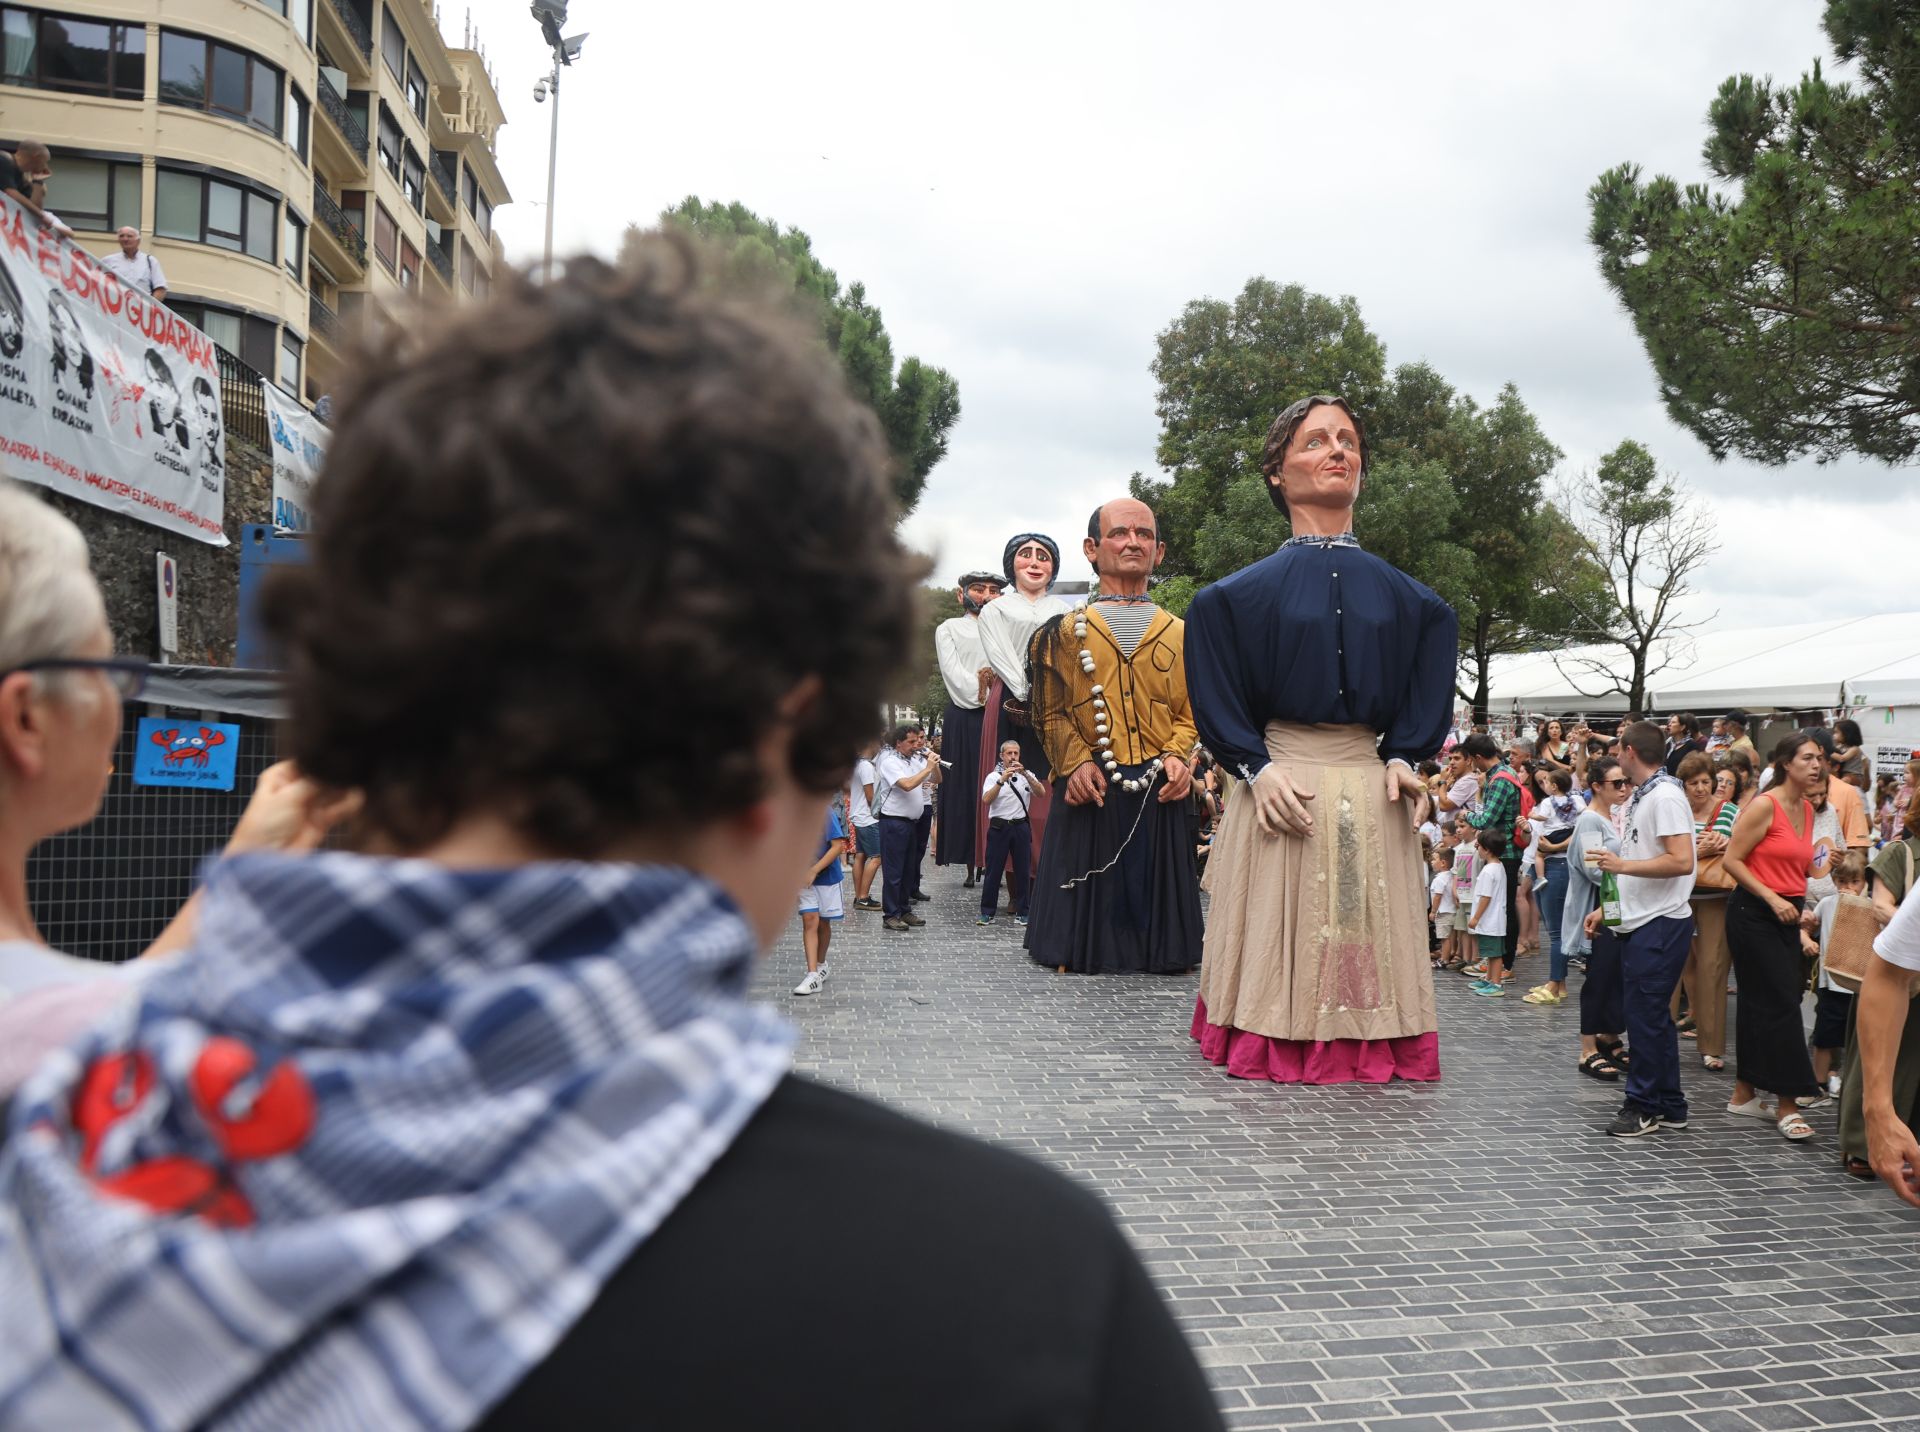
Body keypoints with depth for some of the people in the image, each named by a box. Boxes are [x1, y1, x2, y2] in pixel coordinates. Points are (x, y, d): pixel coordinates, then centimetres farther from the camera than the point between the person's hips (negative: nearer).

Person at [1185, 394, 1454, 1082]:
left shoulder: (1400, 595, 11)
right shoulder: (1245, 592, 3)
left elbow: (1426, 693, 13)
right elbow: (1216, 698, 1)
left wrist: (1403, 759, -2)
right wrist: (1256, 767, -12)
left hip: (1373, 796, 2)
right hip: (1280, 789, -2)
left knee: (1368, 944, 5)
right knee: (1280, 943, 0)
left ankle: (1372, 1056, 15)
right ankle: (1272, 1056, 10)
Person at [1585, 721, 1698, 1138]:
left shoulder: (1665, 796, -14)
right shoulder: (1638, 799, 16)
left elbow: (1680, 861, -24)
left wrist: (1622, 865, -20)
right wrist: (1606, 908, 19)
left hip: (1660, 924, -10)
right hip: (1637, 921, 10)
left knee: (1646, 1015, -4)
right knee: (1651, 1016, 13)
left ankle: (1644, 1106, 4)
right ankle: (1668, 1106, 20)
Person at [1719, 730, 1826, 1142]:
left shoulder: (1807, 809, 12)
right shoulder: (1764, 805, -12)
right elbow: (1731, 861, -14)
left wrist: (1801, 907, 12)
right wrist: (1771, 898, -17)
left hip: (1785, 915, 8)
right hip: (1753, 913, -8)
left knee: (1759, 1003, 12)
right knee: (1781, 1002, -10)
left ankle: (1743, 1095, 20)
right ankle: (1787, 1106, -7)